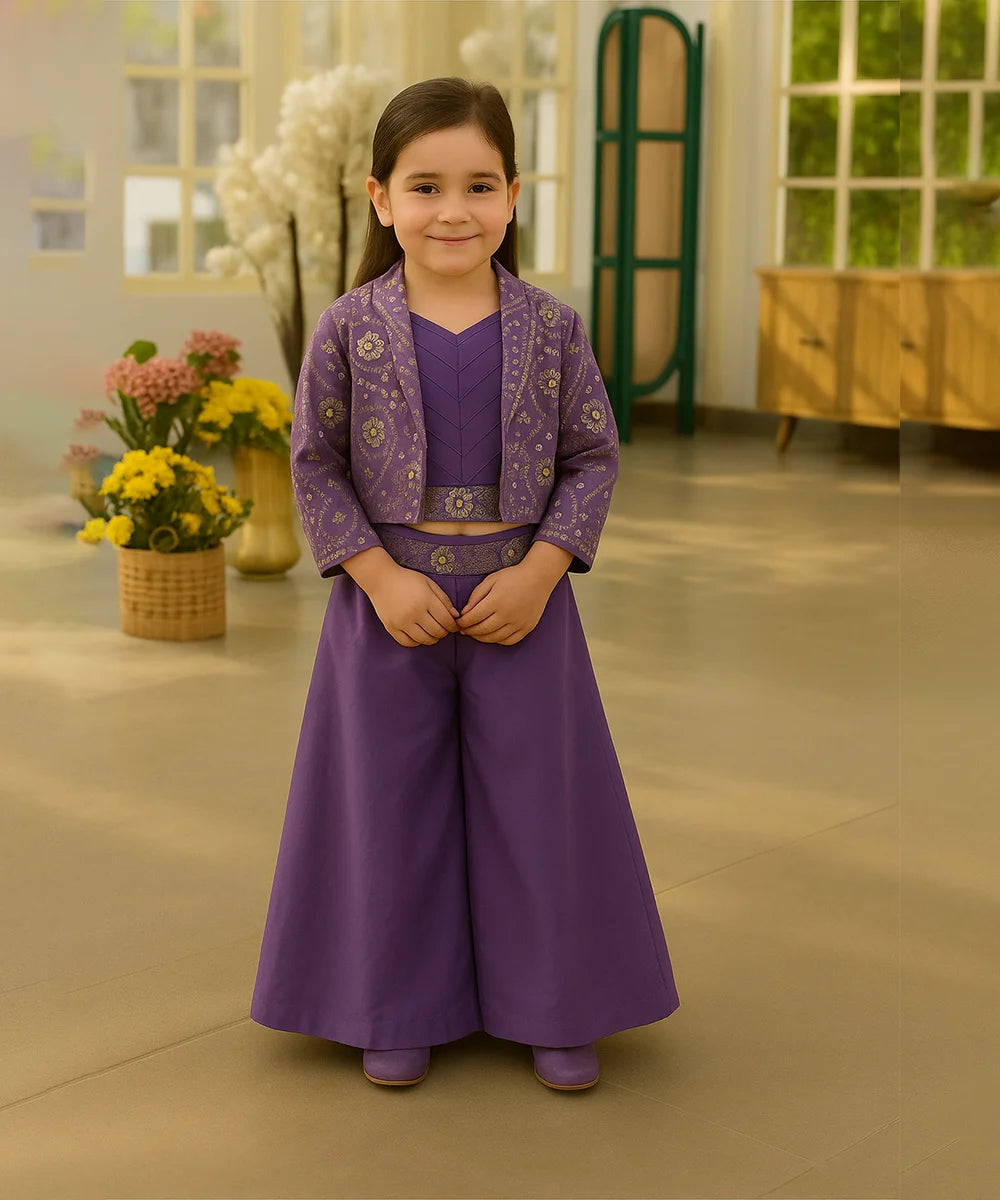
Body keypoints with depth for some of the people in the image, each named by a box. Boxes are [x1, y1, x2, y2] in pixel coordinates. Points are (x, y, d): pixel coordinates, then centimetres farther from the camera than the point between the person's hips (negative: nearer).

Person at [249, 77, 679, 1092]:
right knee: (392, 804, 9)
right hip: (390, 598, 0)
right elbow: (315, 466, -1)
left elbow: (593, 457, 1)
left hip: (521, 597, 1)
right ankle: (399, 1008, 25)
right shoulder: (349, 331, -6)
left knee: (538, 799, 8)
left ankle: (552, 1007, 25)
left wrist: (540, 573, -11)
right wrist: (381, 576, -12)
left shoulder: (551, 329, -3)